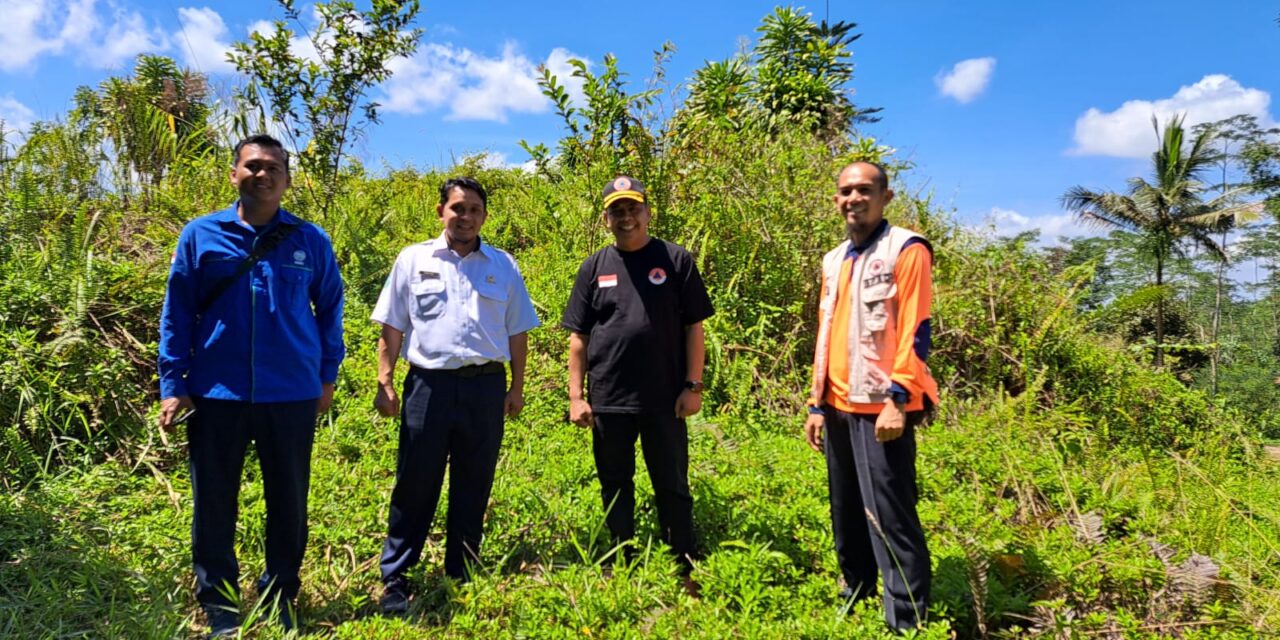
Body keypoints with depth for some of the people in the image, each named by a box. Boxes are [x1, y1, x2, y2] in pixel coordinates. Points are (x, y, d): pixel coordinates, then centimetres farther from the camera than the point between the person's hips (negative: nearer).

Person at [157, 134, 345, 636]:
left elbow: (329, 307, 10)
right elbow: (177, 313, 3)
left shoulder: (310, 241, 1)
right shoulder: (201, 234, 1)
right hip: (216, 394, 0)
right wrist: (172, 384, -1)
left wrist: (328, 375, 8)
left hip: (292, 396, 1)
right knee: (214, 506, 9)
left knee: (289, 505, 11)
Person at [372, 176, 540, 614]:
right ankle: (394, 579, 12)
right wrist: (384, 383, -1)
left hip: (486, 387, 2)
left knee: (473, 487, 10)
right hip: (429, 384, -1)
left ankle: (462, 576, 24)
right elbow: (392, 328, 5)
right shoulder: (413, 259, 5)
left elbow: (517, 332, 11)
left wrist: (517, 387, 8)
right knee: (415, 484, 2)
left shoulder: (504, 266, 9)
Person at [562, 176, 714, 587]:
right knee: (615, 489, 13)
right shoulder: (594, 268, 7)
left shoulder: (676, 261, 1)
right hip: (608, 400, 3)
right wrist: (576, 395, 2)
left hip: (664, 399, -2)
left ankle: (685, 570, 19)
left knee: (672, 487, 7)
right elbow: (578, 338, 7)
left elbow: (694, 329, 1)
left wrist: (693, 386, -5)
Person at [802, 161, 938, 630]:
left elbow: (915, 331, -12)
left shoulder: (906, 250, -5)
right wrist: (817, 404, 14)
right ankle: (854, 599, 29)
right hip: (839, 407, 7)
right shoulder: (833, 262, 15)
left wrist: (897, 401, -19)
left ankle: (907, 620, 7)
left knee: (890, 518, -4)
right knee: (847, 516, 15)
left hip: (881, 407, -7)